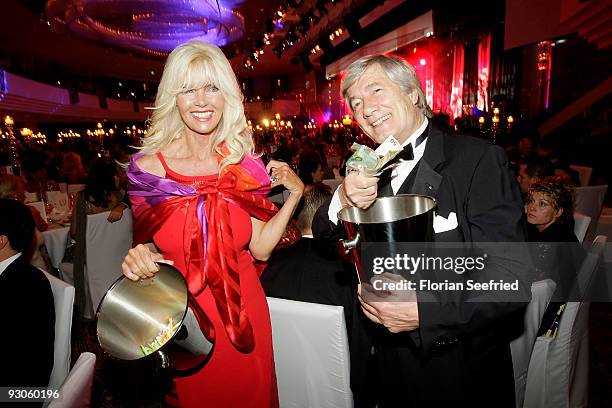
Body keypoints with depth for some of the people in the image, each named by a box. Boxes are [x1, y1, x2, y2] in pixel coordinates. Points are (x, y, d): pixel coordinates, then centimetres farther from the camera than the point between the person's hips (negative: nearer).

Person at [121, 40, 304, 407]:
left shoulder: (246, 164, -6)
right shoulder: (147, 168, -10)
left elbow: (260, 247, -4)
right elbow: (146, 246, 1)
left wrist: (295, 195, -9)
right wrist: (138, 259, -21)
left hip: (244, 319, 2)